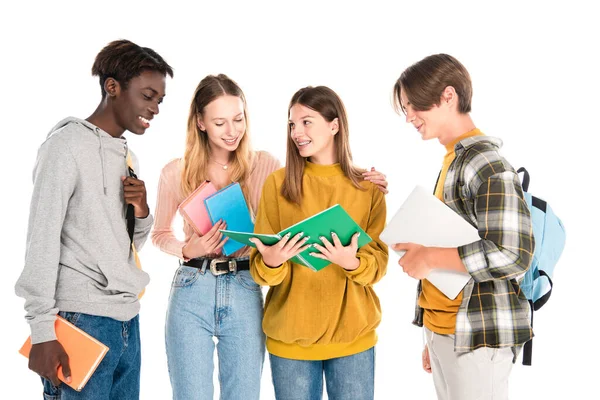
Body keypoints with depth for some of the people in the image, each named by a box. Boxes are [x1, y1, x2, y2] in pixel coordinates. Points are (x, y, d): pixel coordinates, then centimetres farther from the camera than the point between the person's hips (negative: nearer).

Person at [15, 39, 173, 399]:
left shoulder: (128, 156, 16)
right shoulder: (67, 144, -7)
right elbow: (42, 240, -11)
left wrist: (142, 213, -1)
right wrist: (43, 329, -14)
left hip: (128, 319, 7)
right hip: (82, 319, -7)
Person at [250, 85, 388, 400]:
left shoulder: (368, 187, 0)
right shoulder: (278, 183, -1)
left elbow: (379, 263, -1)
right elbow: (261, 268, -1)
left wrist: (353, 262, -23)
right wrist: (271, 261, -24)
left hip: (353, 334, 1)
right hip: (291, 335, 0)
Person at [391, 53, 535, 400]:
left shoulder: (487, 164, -14)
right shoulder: (452, 161, 14)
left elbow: (513, 255, -23)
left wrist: (429, 257, -17)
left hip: (477, 337, -8)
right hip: (443, 331, 8)